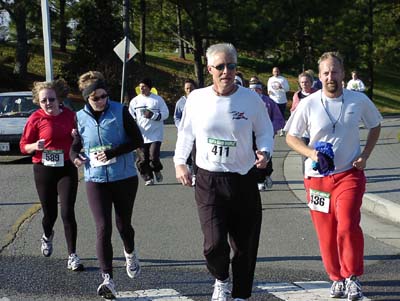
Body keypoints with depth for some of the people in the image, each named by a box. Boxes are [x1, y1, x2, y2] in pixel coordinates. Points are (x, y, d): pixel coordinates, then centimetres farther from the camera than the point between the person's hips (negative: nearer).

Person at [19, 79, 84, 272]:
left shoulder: (70, 115, 0)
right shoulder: (36, 118, -7)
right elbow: (23, 146, -2)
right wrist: (36, 146, -22)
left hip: (67, 169, 1)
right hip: (44, 170, 0)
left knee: (67, 213, -8)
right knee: (50, 213, 10)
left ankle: (72, 256, -1)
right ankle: (47, 236, 46)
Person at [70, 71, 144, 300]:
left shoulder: (120, 112, -7)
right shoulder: (81, 118, 0)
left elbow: (138, 140, -7)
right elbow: (76, 144, 15)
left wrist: (112, 152, -18)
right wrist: (75, 156, -8)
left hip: (124, 178, -1)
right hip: (96, 180, 1)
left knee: (123, 224, 14)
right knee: (103, 228, -11)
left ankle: (130, 253, 47)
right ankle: (108, 279, -11)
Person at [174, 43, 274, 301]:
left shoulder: (251, 99, -2)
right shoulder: (197, 99, 1)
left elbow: (265, 131, 9)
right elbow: (186, 133, 15)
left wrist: (265, 151, -11)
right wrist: (179, 162, 6)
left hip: (243, 181, 1)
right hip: (208, 182, -1)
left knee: (245, 245, 7)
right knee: (214, 243, -15)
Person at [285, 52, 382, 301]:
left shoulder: (359, 101, -1)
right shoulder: (308, 104, -4)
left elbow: (375, 126, 15)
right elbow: (291, 137, 5)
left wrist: (365, 156, 1)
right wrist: (311, 153, -13)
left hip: (349, 174, -1)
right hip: (318, 177, 1)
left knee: (348, 225, -19)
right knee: (326, 233, 5)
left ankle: (352, 277, -6)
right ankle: (337, 278, 24)